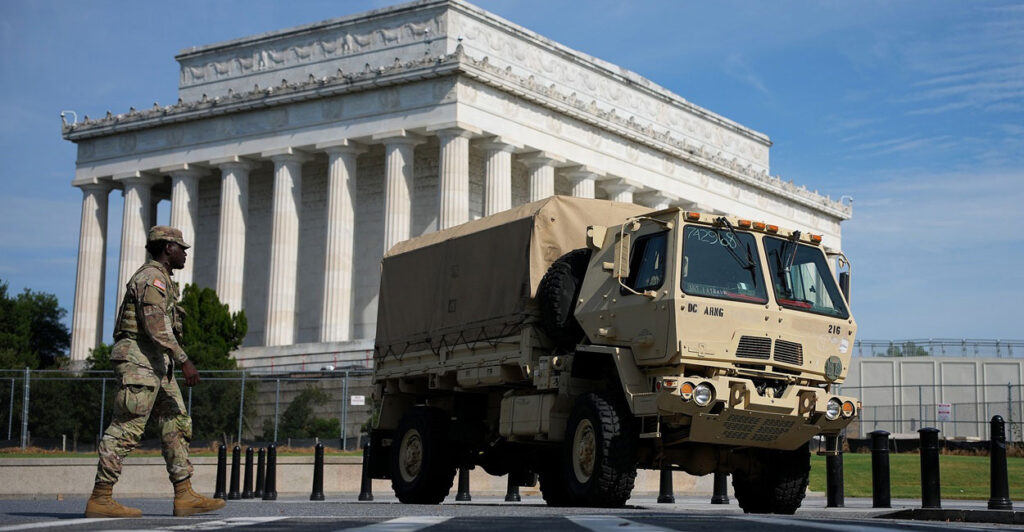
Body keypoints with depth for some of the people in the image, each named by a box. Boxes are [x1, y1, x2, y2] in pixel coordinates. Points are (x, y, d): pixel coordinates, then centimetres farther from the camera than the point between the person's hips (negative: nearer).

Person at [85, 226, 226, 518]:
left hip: (156, 364, 10)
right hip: (141, 359, -10)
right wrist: (184, 361, -27)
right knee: (126, 430, -9)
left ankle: (185, 496, 2)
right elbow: (156, 325, -23)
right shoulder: (152, 277, -11)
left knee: (177, 424, 5)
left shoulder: (158, 279, 22)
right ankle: (99, 499, -6)